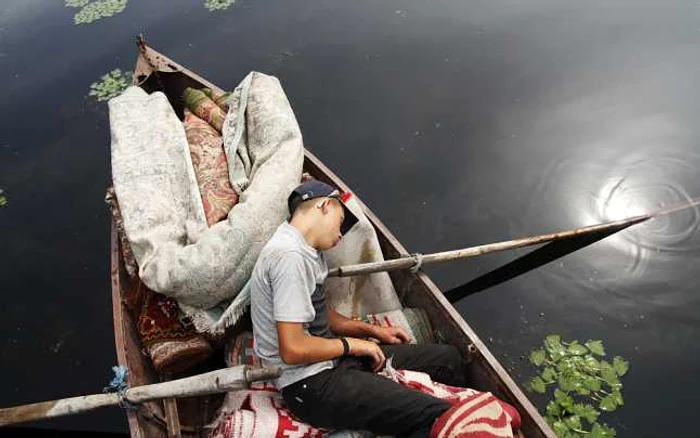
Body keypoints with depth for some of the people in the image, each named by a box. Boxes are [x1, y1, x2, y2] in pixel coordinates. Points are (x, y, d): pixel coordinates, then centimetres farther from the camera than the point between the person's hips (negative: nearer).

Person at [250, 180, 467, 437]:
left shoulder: (304, 251, 10)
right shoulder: (289, 256, -21)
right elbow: (293, 350, -24)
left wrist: (372, 331, 13)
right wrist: (351, 345, -10)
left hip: (327, 361, 10)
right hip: (310, 385, -10)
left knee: (447, 358, 8)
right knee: (436, 417, -22)